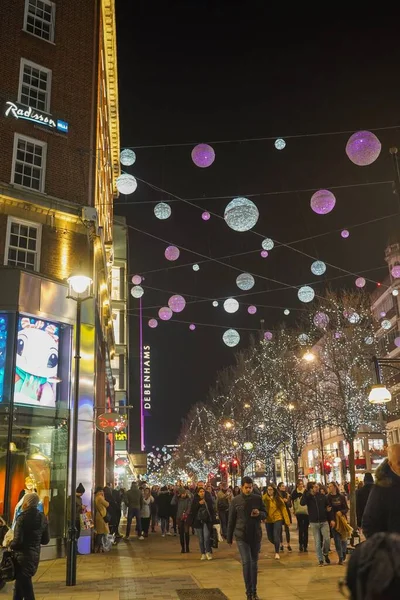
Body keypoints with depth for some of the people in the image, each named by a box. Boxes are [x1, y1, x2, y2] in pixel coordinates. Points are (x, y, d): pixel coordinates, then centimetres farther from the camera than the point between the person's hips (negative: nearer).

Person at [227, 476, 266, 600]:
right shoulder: (236, 500, -4)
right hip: (241, 535, -2)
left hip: (256, 535, 2)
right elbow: (231, 520, 2)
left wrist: (259, 513, -16)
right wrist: (229, 537, 5)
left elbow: (265, 514, 7)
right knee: (246, 562, -9)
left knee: (254, 563, 11)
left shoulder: (258, 498, -1)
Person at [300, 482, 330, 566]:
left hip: (324, 521, 1)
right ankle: (320, 560, 16)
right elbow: (302, 503, -24)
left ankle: (325, 553, 21)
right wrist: (307, 493, -26)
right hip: (314, 522, -1)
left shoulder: (322, 496, -1)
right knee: (317, 542, 4)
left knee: (327, 539, -7)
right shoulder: (308, 497, -6)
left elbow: (328, 505, 10)